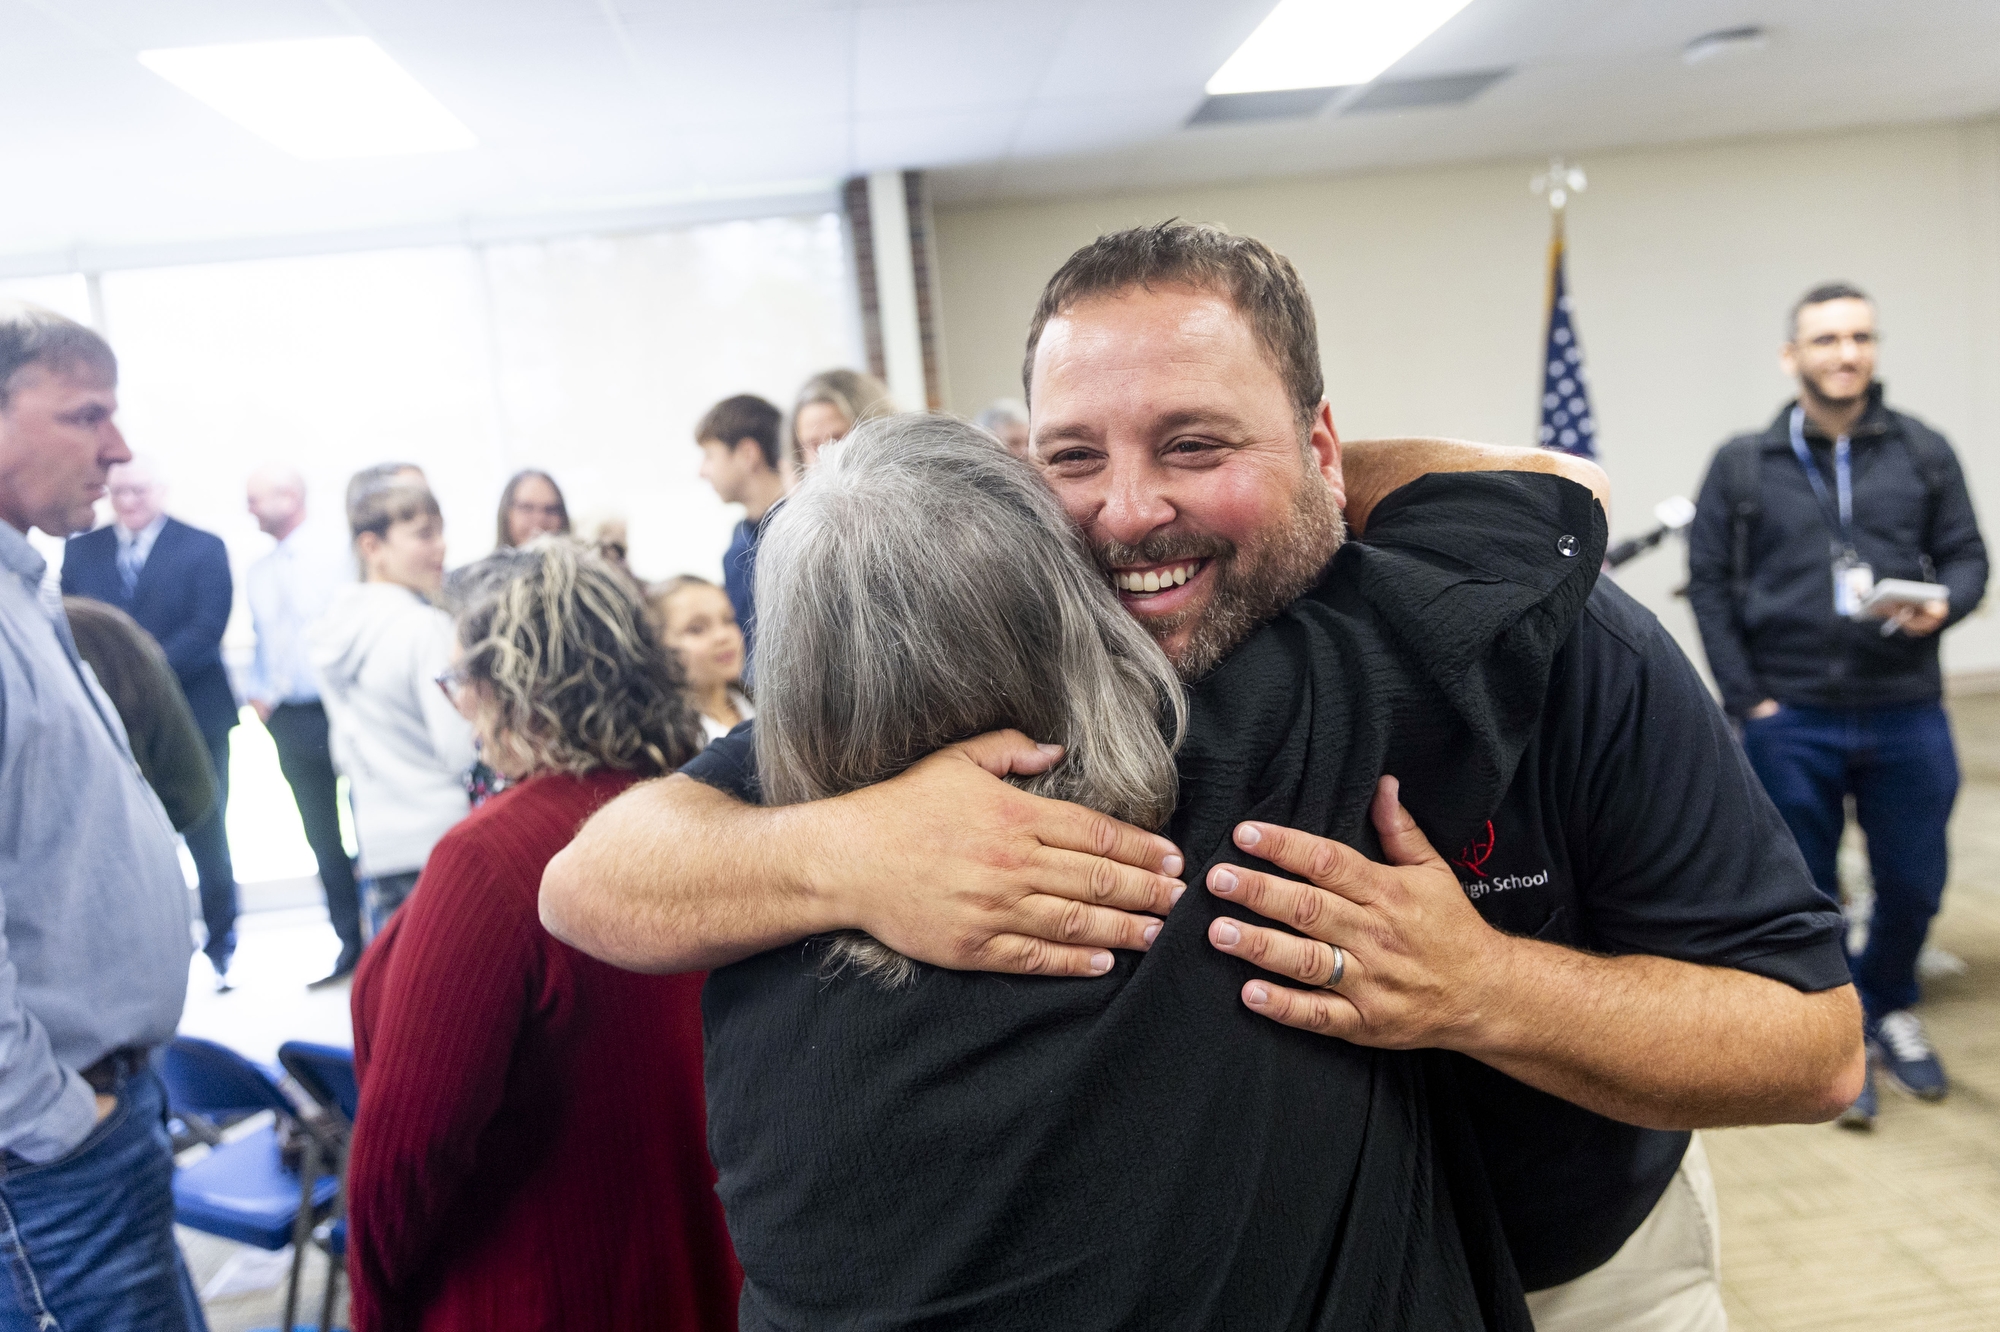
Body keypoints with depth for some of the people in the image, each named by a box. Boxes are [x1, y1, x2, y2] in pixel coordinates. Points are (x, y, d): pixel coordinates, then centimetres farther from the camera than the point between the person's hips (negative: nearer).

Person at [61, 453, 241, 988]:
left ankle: (222, 948, 20)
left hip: (193, 716, -2)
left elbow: (207, 627, -12)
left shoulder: (204, 547, -2)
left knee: (206, 837, 7)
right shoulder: (79, 550, 7)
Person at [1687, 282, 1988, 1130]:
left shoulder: (1925, 453, 5)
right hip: (1790, 721, -1)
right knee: (1807, 891, 8)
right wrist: (1747, 701, -7)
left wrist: (1942, 604, -15)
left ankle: (1889, 1006, 38)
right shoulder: (1742, 464, 1)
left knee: (1913, 884, 11)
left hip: (1906, 716, 2)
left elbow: (1967, 557, 8)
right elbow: (1710, 586, -1)